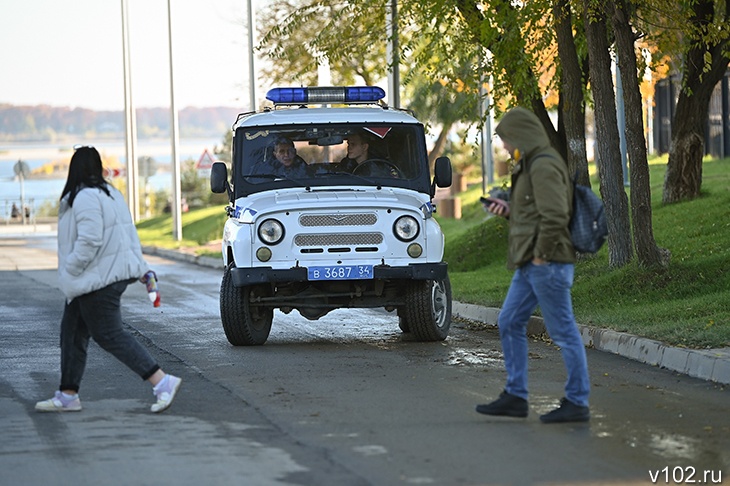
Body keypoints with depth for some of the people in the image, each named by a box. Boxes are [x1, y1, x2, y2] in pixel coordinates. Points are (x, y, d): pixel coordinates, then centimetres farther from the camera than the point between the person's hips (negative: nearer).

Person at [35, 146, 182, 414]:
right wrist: (141, 268, 18)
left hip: (99, 279, -10)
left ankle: (162, 381, -12)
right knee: (72, 332, 13)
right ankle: (67, 396, 16)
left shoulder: (85, 198, -18)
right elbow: (130, 235, 16)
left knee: (109, 334, -7)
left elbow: (89, 242, -25)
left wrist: (70, 271, -15)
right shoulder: (110, 193, 13)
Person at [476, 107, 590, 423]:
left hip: (547, 263, -11)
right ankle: (515, 397, 17)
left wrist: (541, 254, -18)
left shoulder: (544, 166, -15)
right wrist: (508, 210, 13)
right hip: (529, 265, 11)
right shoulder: (531, 166, 18)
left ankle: (577, 403, -1)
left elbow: (555, 216, -23)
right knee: (509, 324, 13)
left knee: (564, 332, -5)